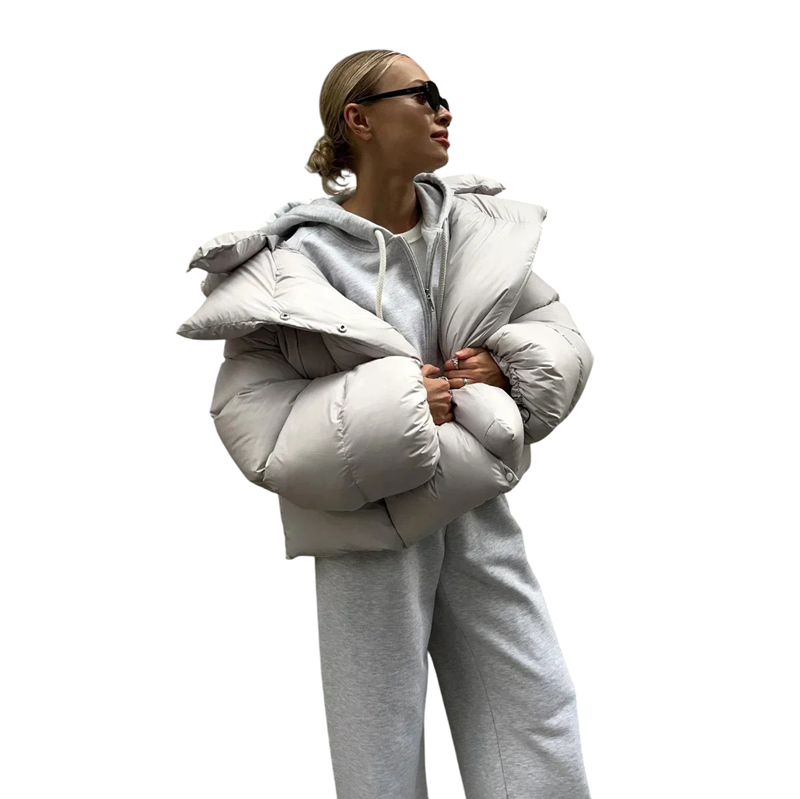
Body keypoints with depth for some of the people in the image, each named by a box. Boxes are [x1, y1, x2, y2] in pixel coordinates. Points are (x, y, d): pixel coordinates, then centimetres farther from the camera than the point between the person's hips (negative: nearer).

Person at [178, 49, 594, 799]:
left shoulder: (482, 228, 4)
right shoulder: (298, 261, -11)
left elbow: (563, 339, 11)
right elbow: (250, 416, -13)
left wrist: (504, 366, -10)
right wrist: (392, 409, -22)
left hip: (478, 511, 5)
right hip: (374, 524, -4)